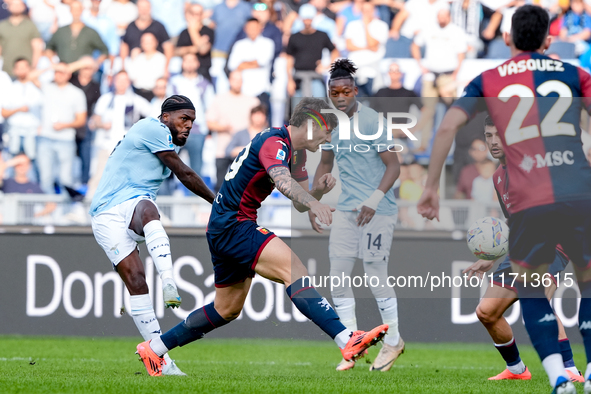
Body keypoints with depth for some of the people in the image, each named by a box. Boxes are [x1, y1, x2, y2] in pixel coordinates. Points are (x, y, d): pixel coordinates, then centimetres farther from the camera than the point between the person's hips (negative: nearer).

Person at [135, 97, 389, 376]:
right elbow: (282, 181, -36)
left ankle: (153, 348, 31)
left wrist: (318, 191, -5)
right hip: (233, 225, -11)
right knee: (294, 270, -27)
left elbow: (300, 204, 17)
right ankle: (347, 341, -43)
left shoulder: (291, 151, 16)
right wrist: (314, 203, -53)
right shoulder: (274, 142, -15)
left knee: (227, 310, 21)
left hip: (223, 228, 11)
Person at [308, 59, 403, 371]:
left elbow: (393, 165, -15)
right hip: (346, 210, 7)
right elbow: (325, 164, 22)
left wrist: (374, 201, -25)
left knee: (376, 278, -3)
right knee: (337, 278, 3)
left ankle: (393, 342, 15)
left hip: (377, 211, -7)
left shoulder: (371, 122, -14)